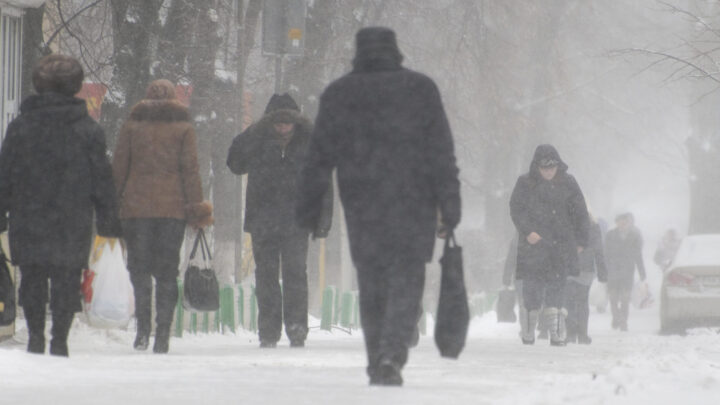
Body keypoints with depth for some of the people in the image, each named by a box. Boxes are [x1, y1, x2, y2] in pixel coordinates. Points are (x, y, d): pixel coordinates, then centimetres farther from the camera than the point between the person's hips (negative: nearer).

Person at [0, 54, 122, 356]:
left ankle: (35, 335, 4)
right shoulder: (88, 130, -2)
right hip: (73, 223, -1)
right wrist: (108, 219, 7)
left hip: (28, 219, 1)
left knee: (32, 278, 11)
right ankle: (59, 339, -1)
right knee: (67, 280, 4)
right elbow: (102, 179, 1)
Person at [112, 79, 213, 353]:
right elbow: (190, 169, 1)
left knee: (139, 267, 3)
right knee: (167, 270, 5)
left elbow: (118, 168, 6)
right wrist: (196, 208, 3)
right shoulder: (183, 128, 6)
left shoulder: (132, 125, 8)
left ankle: (143, 326, -16)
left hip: (136, 207, 0)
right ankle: (163, 334, -1)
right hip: (172, 208, 0)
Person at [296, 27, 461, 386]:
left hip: (360, 205, 2)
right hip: (412, 205, -2)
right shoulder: (420, 89, 2)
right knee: (406, 281, -1)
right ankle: (392, 356, -19)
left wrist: (309, 206, 11)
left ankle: (377, 363, 11)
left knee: (371, 285, 11)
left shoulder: (338, 94, 5)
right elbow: (442, 152, -1)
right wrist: (449, 205, 0)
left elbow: (319, 156, 6)